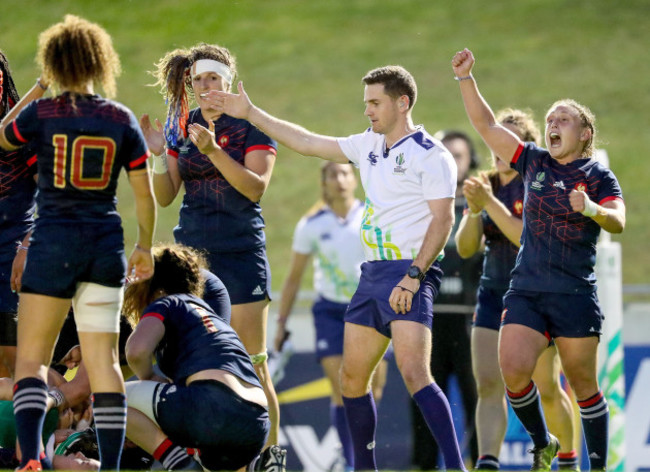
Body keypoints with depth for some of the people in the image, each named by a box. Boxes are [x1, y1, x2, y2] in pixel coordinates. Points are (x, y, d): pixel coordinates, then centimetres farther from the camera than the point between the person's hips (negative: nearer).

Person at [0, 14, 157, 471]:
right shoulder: (122, 119, 2)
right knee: (104, 360, 5)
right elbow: (145, 194, 5)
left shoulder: (41, 113, -5)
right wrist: (145, 246, 19)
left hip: (53, 243, -3)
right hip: (106, 246, 3)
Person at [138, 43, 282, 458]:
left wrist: (213, 151, -24)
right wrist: (159, 156, -9)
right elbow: (165, 196, 9)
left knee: (252, 365, -6)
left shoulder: (251, 124, -3)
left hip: (241, 252, -4)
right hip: (192, 249, 4)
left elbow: (256, 187, -14)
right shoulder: (182, 125, 10)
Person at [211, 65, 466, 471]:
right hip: (373, 272, 9)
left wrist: (413, 277, -23)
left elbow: (443, 220, -15)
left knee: (414, 372, -23)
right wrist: (250, 113, 21)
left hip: (410, 274, -9)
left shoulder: (430, 155, -9)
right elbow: (307, 142, 22)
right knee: (352, 376, 9)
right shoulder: (368, 145, 15)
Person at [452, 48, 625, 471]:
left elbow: (618, 222, -15)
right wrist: (466, 78, 1)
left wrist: (593, 210, -35)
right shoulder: (534, 162, 11)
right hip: (525, 290, 3)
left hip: (575, 295, -3)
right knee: (513, 370, -12)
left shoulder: (598, 176, 0)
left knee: (583, 385, 1)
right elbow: (487, 125, 9)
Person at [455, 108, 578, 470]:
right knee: (488, 386, -13)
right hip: (494, 295, 5)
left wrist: (490, 204, -26)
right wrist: (473, 211, -14)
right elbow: (467, 248, 4)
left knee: (548, 389, 7)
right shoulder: (489, 186, 6)